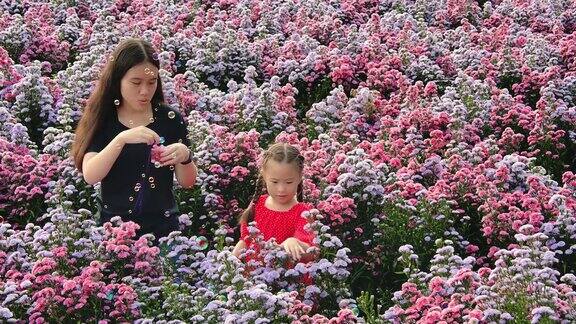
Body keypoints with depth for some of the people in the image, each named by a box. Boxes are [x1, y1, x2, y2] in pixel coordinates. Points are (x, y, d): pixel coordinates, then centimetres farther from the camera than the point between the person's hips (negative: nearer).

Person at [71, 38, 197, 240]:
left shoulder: (170, 119, -2)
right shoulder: (102, 120, -5)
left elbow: (187, 182, 2)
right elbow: (90, 176, -18)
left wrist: (185, 156, -19)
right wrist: (121, 139, -31)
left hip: (162, 227, 1)